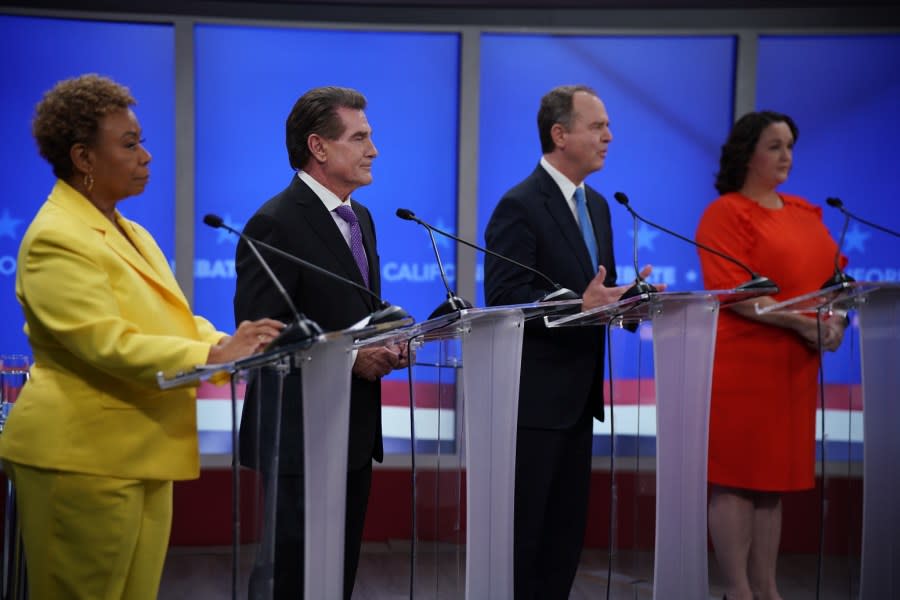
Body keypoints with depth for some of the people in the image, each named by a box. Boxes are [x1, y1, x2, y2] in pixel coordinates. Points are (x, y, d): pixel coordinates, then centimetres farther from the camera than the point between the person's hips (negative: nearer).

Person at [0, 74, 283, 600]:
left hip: (140, 455, 9)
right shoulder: (56, 240, -14)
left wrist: (232, 344, -6)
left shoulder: (130, 234, 17)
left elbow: (176, 319, 13)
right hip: (82, 458, -9)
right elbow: (104, 344, -24)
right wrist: (212, 355, -27)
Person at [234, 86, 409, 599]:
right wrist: (347, 356, -22)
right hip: (302, 433, -8)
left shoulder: (360, 218, 13)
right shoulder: (276, 224, -15)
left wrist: (386, 343, 0)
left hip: (354, 429, 8)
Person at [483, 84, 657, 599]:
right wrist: (580, 305, -29)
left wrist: (626, 296, -4)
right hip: (535, 396, -8)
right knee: (523, 531, 0)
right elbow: (504, 299, -20)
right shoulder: (520, 206, -13)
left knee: (568, 529, 14)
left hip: (579, 394, 9)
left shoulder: (596, 205, 14)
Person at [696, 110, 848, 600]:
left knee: (774, 477, 11)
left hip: (793, 368, 7)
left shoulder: (805, 214, 15)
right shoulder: (725, 213, -7)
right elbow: (733, 291, -16)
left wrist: (835, 318, -3)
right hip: (741, 365, -7)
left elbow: (833, 274, 18)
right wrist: (802, 323, -20)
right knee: (734, 477, -2)